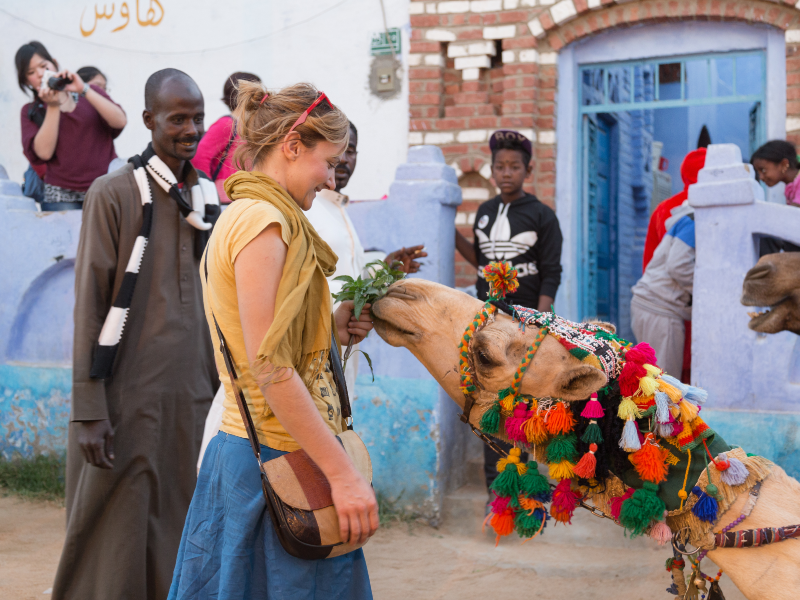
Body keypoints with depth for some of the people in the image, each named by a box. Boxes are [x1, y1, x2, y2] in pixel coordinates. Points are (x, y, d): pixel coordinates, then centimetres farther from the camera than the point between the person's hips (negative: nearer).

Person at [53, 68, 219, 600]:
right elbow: (89, 306, -7)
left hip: (192, 397, 5)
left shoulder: (208, 198, 11)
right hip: (128, 398, -5)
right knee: (115, 540, 1)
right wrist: (88, 410, -12)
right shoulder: (114, 194, -5)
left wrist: (222, 387, 14)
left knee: (176, 537, 9)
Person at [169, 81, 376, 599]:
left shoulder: (241, 216, 15)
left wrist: (329, 329, 5)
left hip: (241, 450, 10)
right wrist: (344, 474, -23)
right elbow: (269, 367, -22)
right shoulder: (264, 220, -15)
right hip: (280, 461, -10)